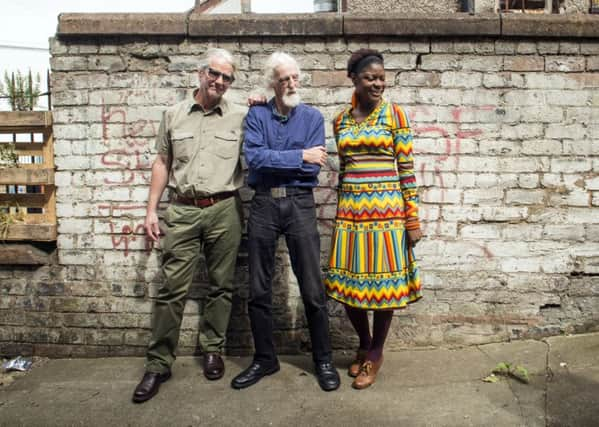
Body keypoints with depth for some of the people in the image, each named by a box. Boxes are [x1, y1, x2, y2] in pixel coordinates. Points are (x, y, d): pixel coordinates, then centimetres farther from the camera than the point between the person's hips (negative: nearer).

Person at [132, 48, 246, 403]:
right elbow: (162, 164, 12)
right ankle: (159, 364, 10)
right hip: (182, 211, 1)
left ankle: (213, 350, 24)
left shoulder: (241, 117, 5)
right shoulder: (174, 115, 10)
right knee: (172, 288, 1)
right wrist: (152, 209, 7)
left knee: (221, 285, 8)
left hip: (225, 210, 0)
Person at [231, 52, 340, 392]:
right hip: (264, 204, 1)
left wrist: (274, 161, -6)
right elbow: (253, 157, -11)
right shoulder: (257, 115, 6)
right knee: (259, 289, 7)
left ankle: (324, 361, 19)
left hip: (300, 203, -1)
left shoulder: (312, 117, 6)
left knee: (313, 289, 2)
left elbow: (313, 167, -5)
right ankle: (265, 360, 24)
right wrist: (299, 156, -10)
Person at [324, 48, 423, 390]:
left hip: (386, 211, -3)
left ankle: (375, 354, 24)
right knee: (348, 282, 8)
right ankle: (365, 344, 32)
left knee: (384, 281, 4)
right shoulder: (341, 120, 9)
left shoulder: (395, 115, -1)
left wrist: (413, 220, -7)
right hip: (351, 213, 4)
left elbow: (407, 169, -4)